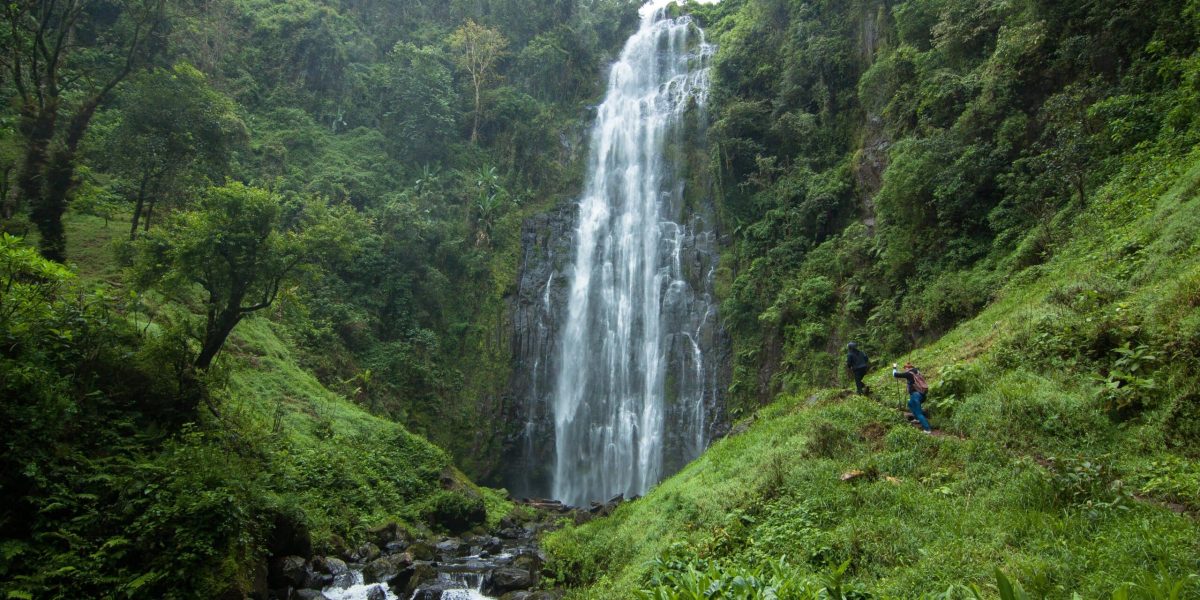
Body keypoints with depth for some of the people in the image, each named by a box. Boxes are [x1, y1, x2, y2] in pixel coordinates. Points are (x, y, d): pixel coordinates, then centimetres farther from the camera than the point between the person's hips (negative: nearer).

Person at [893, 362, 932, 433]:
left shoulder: (908, 373, -9)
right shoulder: (917, 372, 12)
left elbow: (895, 375, -5)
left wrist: (894, 368, 11)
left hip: (915, 394, -8)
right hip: (922, 394, 8)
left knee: (918, 413, -4)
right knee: (910, 404, 32)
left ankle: (927, 429, -9)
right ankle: (919, 419, 34)